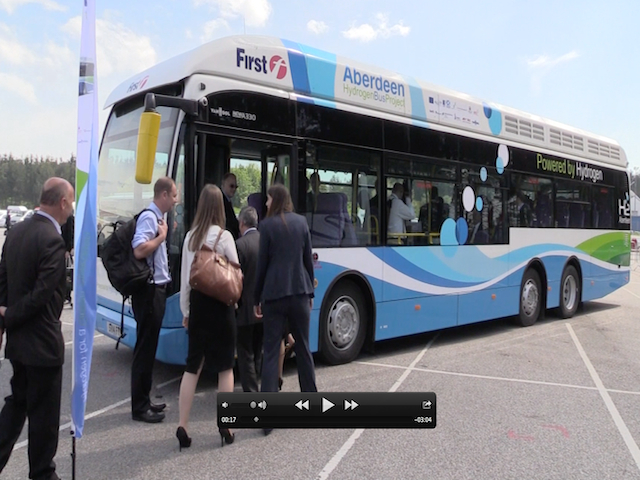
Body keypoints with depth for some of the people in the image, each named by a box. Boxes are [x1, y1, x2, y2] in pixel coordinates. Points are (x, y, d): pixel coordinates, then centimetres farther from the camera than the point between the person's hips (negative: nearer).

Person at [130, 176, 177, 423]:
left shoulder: (157, 218, 13)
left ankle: (144, 400, 27)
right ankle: (139, 407, 8)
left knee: (149, 347, 16)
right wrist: (162, 236, -16)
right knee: (145, 348, -2)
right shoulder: (148, 217, -15)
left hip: (157, 290, 10)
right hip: (149, 291, -10)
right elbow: (139, 250, -28)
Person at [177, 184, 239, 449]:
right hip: (219, 305, -4)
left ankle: (182, 425, 10)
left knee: (192, 366, 12)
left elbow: (184, 277, 8)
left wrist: (185, 310, 16)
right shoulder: (223, 236, -10)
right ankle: (225, 426, 13)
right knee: (225, 367, 8)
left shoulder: (190, 236, 4)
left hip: (197, 303, 4)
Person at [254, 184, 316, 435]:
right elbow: (308, 259, 7)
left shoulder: (267, 225, -6)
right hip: (299, 292, 4)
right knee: (303, 348, 15)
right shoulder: (301, 222, 6)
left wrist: (257, 298, 3)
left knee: (271, 351, 0)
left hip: (274, 294, -3)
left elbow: (262, 264, -5)